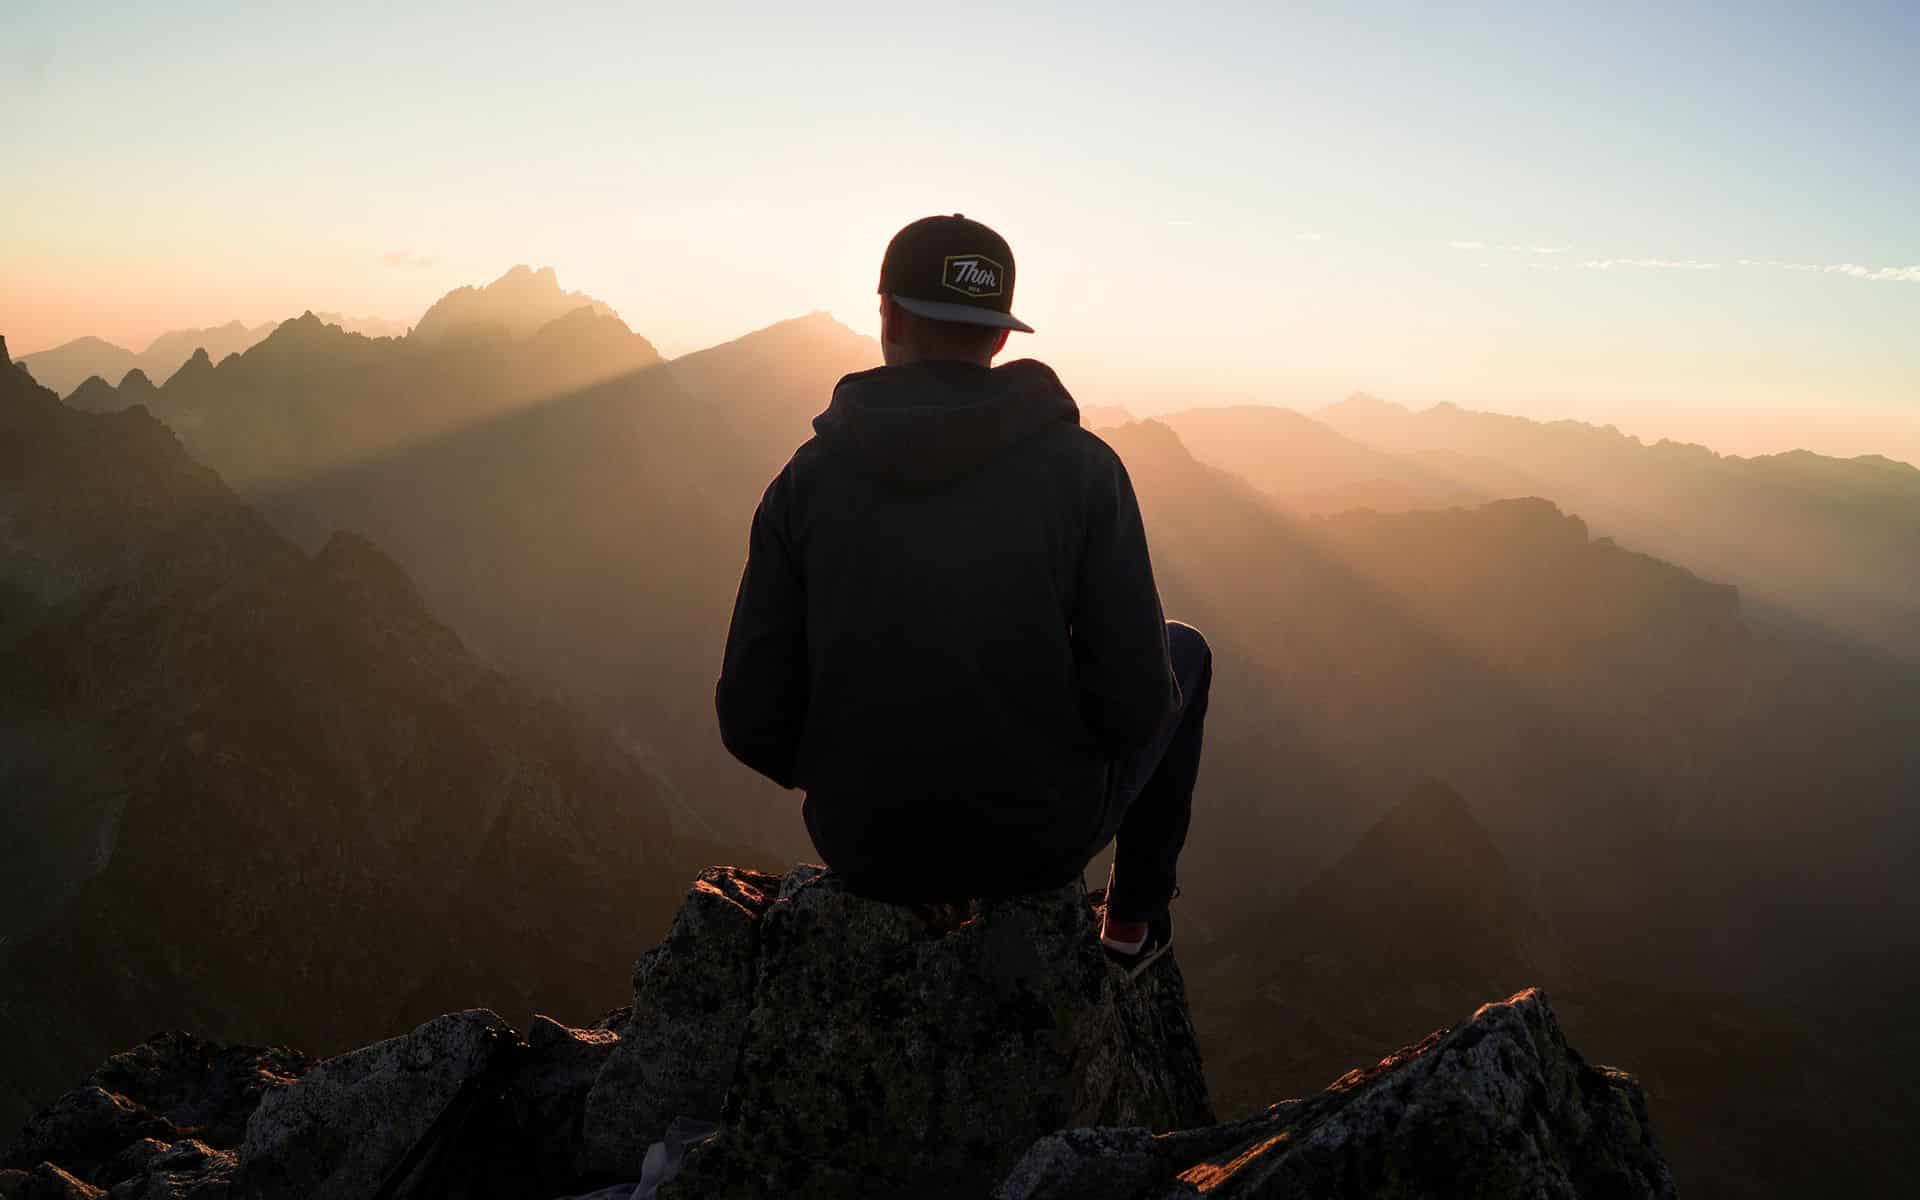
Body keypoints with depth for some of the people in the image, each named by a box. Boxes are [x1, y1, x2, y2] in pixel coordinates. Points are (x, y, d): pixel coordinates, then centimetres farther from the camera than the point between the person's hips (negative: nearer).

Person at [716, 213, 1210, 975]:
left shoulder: (806, 479, -9)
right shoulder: (1083, 466, -14)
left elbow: (756, 720, -9)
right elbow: (1133, 704, -16)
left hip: (866, 839, 2)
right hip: (1043, 830, -2)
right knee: (1182, 653, 27)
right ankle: (1134, 917, 38)